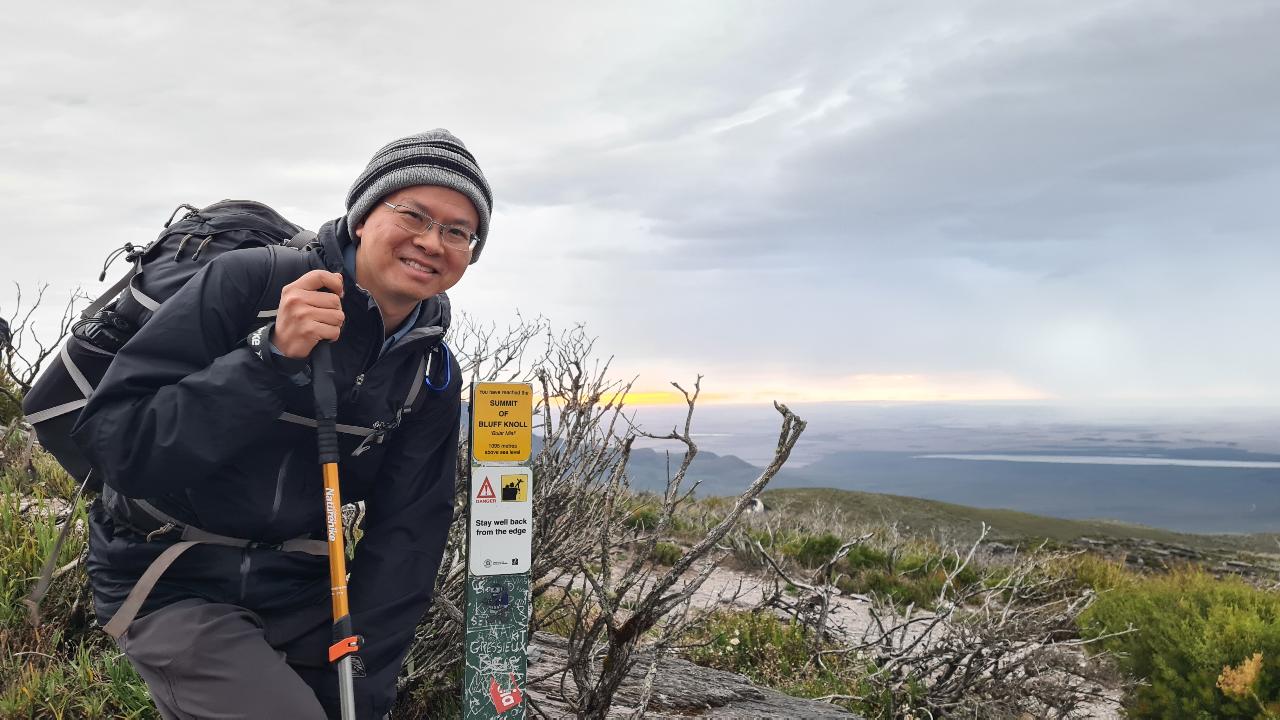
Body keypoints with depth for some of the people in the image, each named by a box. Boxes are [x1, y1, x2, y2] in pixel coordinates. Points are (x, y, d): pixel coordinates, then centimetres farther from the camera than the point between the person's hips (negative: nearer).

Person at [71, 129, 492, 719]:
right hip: (177, 583, -4)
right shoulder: (247, 284, -19)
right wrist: (270, 359, -34)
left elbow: (404, 536, -5)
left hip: (303, 591, 5)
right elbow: (110, 440, -22)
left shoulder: (433, 378, -4)